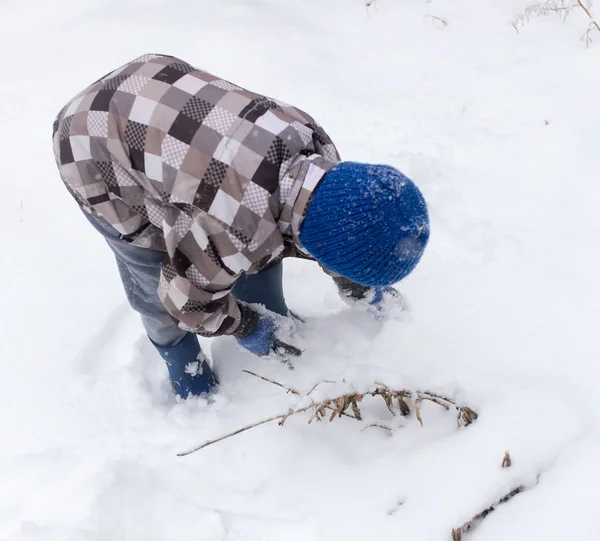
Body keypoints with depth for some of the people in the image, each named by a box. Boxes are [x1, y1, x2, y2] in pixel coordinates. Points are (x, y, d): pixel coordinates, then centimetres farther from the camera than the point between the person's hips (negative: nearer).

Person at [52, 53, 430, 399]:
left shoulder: (310, 144, -18)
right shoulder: (234, 231, -40)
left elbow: (333, 232, 4)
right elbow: (186, 295, -18)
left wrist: (359, 288, 16)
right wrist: (247, 329, -2)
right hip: (96, 149, -6)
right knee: (156, 277, 1)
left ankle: (273, 320, 37)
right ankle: (182, 359, 33)